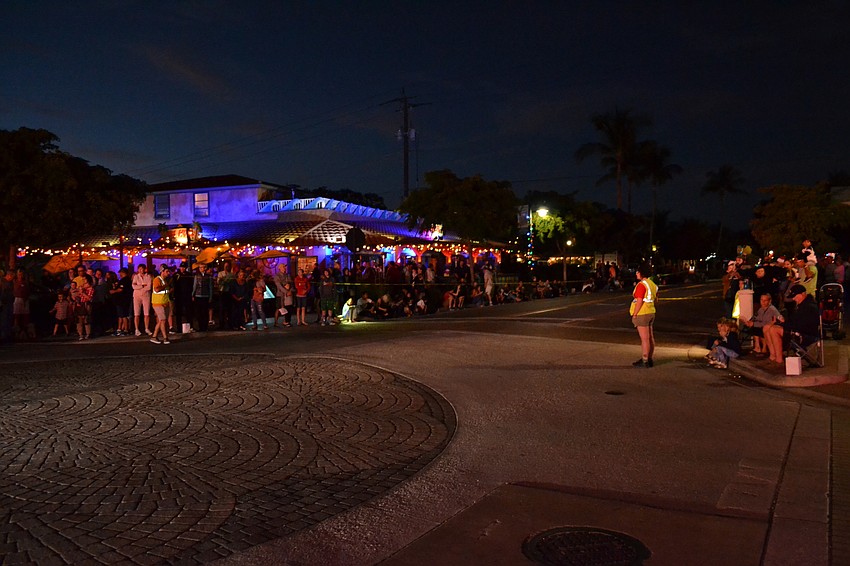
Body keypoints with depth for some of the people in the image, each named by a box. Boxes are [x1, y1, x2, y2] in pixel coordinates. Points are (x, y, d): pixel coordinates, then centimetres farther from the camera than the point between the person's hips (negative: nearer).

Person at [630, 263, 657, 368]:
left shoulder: (641, 285, -18)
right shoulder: (652, 284, 12)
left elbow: (639, 301, -22)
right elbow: (656, 300, 18)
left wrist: (634, 315, -16)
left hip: (642, 314, -10)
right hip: (651, 312, 10)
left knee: (644, 338, -6)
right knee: (650, 337, 13)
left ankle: (645, 361, -2)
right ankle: (649, 359, 20)